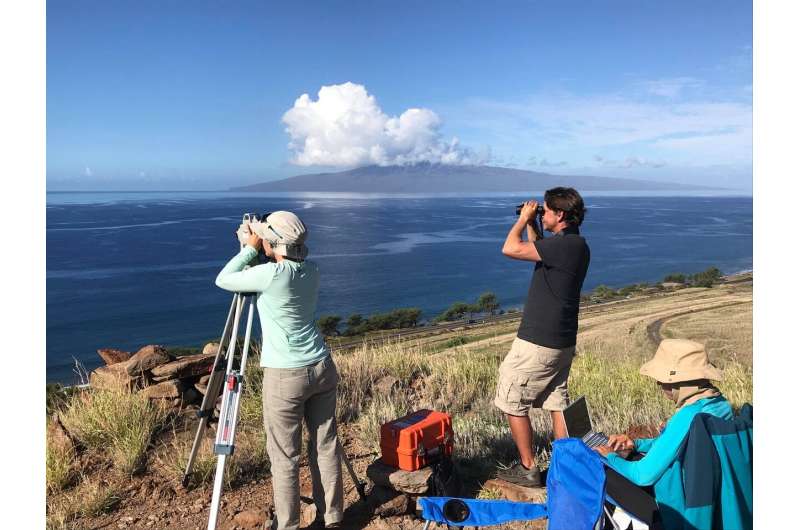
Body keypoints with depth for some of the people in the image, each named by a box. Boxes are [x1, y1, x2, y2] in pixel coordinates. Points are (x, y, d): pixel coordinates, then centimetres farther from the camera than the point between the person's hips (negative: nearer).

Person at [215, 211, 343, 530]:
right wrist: (256, 247, 14)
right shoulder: (312, 271, 3)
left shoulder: (272, 274, -18)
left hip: (285, 376, -7)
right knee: (325, 446, 15)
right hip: (322, 368, 7)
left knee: (285, 457, 8)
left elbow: (223, 280, -4)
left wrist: (251, 248, 2)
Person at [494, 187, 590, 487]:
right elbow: (540, 249, 28)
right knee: (557, 402, 16)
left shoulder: (565, 244, -21)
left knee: (512, 402, 3)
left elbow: (510, 249, -24)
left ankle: (527, 468, 13)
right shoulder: (574, 244, 9)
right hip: (561, 341, 10)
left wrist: (524, 218, -8)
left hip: (537, 343, -10)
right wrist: (531, 223, 16)